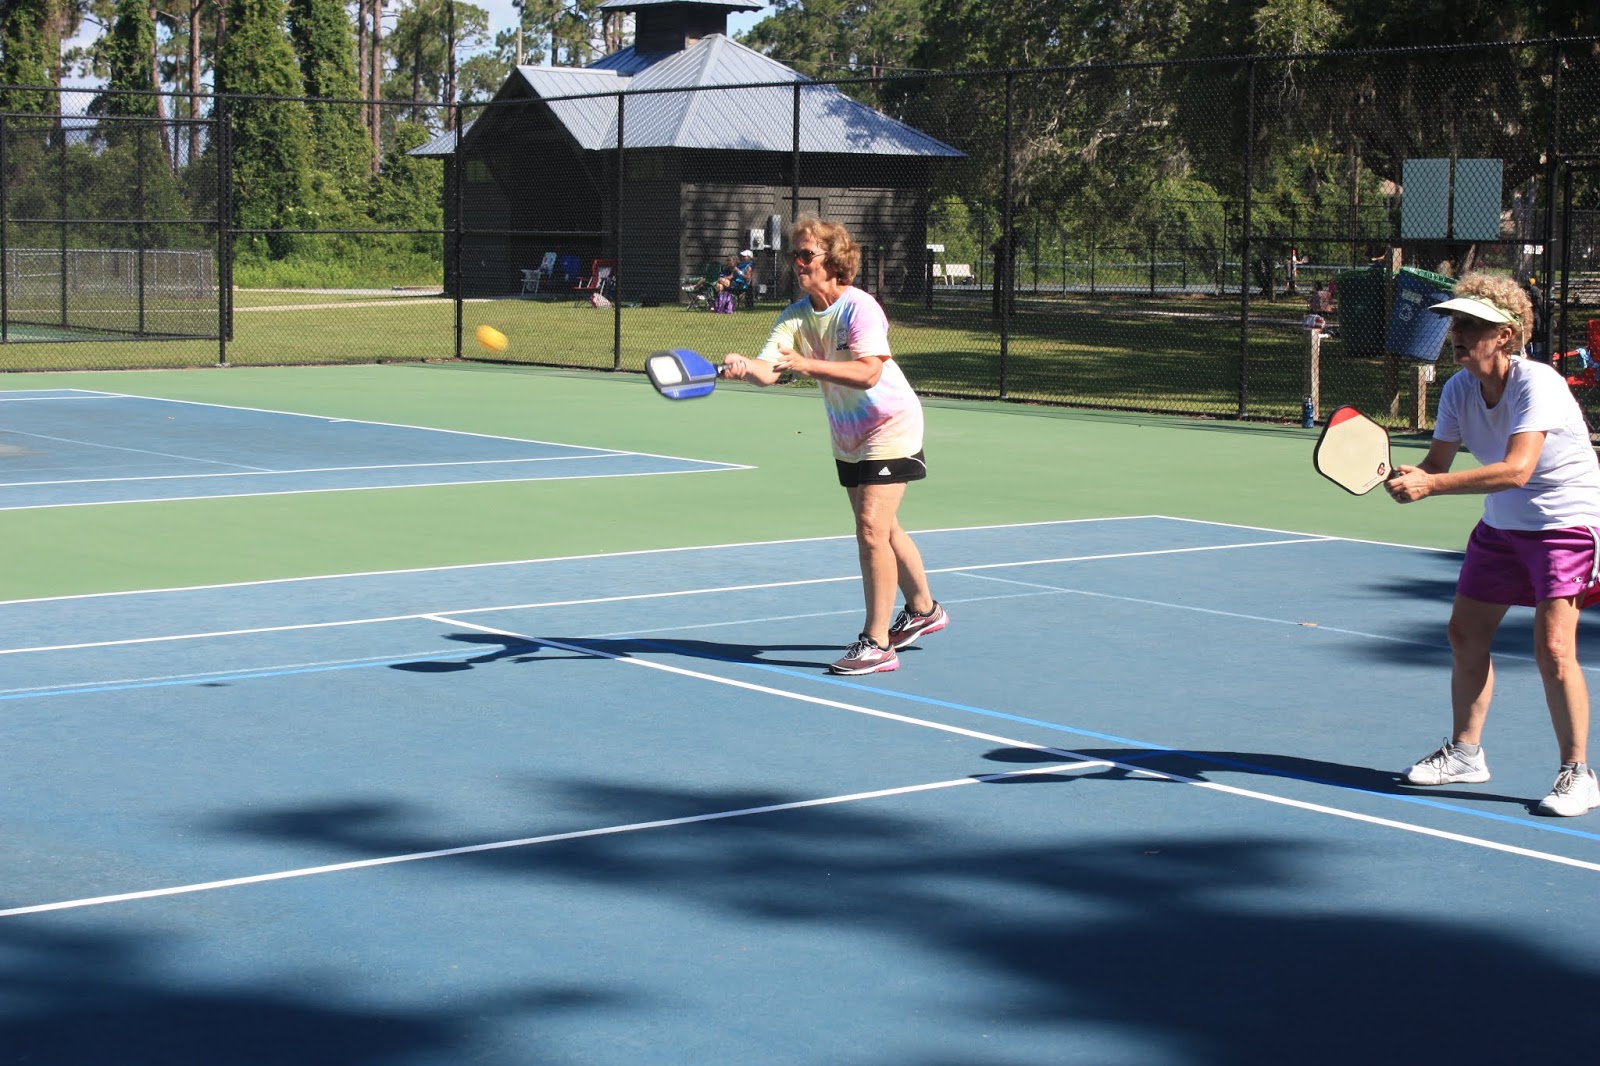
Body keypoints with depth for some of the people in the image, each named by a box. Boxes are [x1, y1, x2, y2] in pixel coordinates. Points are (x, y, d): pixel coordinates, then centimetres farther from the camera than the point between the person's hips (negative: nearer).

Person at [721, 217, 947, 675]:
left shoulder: (860, 308, -23)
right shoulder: (794, 316, -5)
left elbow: (867, 373, -36)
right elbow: (768, 370, -19)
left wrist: (807, 364, -45)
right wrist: (745, 366, -43)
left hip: (890, 428, -8)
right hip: (848, 436, 8)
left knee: (872, 527, -16)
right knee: (880, 527, 20)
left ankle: (876, 644, -12)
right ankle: (922, 609, 41)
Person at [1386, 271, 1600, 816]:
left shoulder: (1537, 384, -28)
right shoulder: (1459, 389, -6)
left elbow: (1516, 470, -39)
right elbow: (1438, 462, -6)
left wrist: (1430, 485, -45)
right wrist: (1408, 477, -30)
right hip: (1501, 524, 8)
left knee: (1553, 647, -18)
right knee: (1466, 634, 11)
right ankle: (1465, 752, 29)